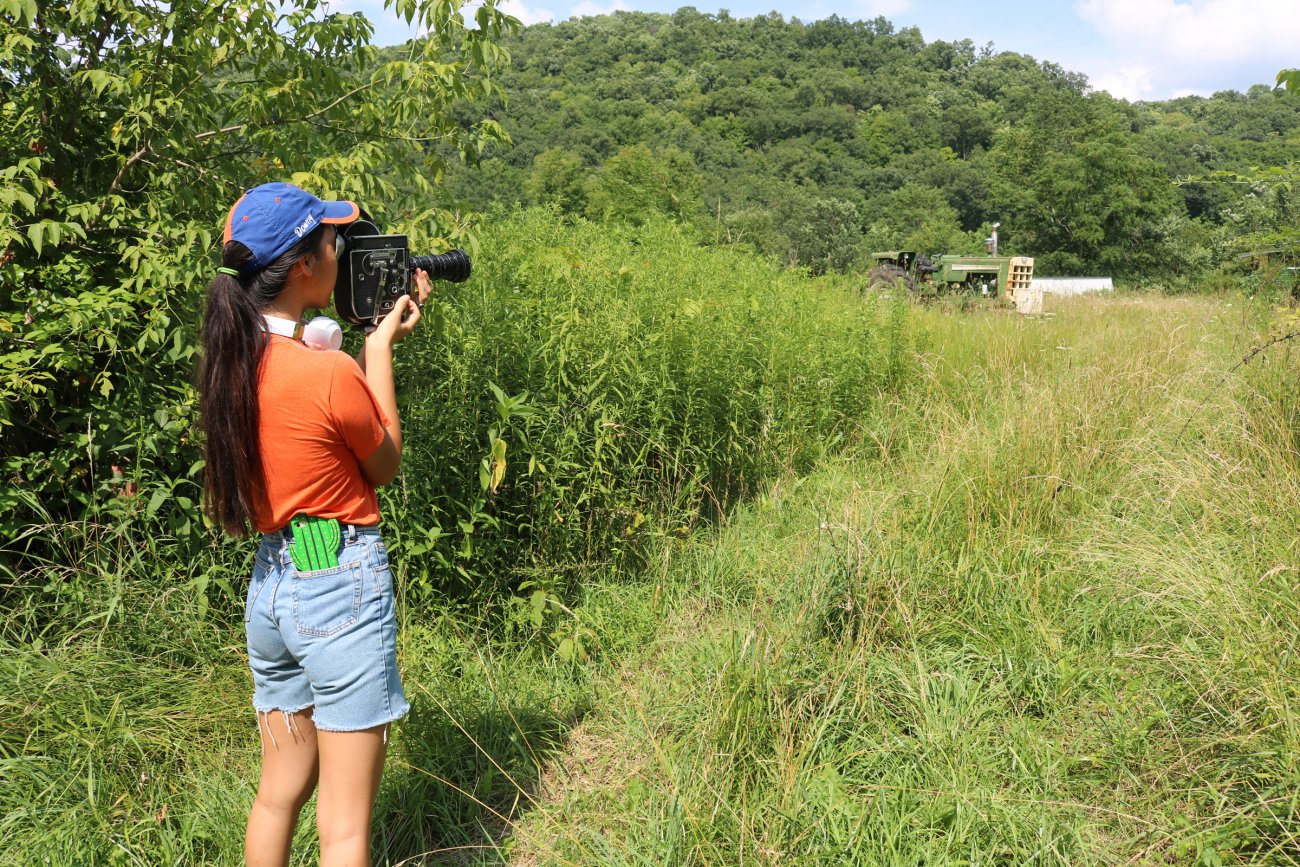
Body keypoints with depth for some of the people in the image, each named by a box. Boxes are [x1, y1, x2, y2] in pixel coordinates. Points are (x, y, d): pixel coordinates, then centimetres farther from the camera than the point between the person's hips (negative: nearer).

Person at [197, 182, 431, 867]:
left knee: (280, 789, 23)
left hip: (268, 583, 8)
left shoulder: (232, 360, 1)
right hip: (341, 585, -8)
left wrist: (377, 332, 12)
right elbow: (386, 465, -4)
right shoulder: (332, 373, -21)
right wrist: (379, 348, 0)